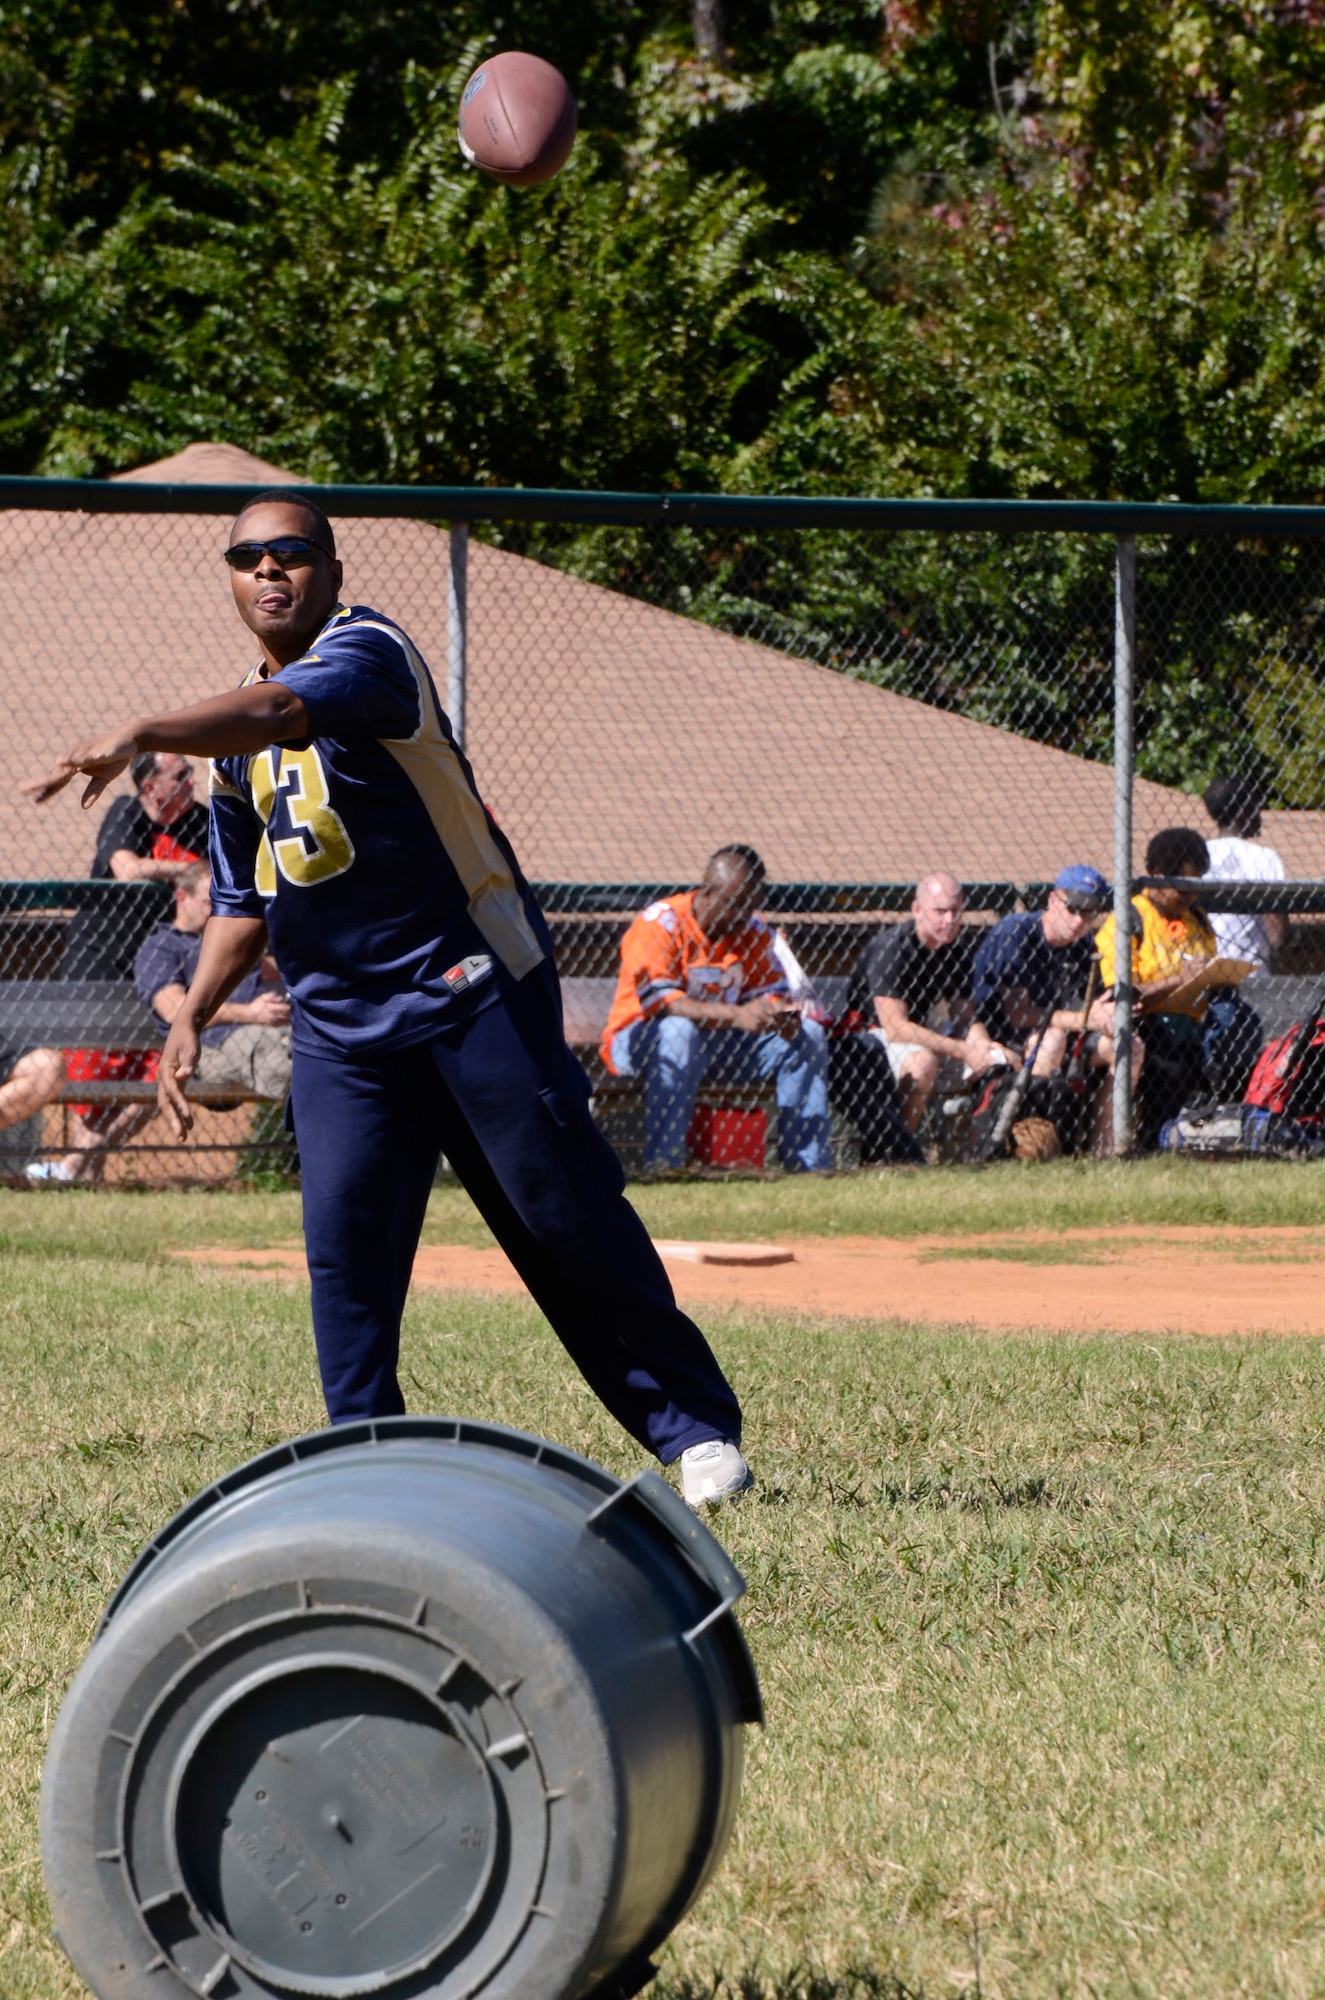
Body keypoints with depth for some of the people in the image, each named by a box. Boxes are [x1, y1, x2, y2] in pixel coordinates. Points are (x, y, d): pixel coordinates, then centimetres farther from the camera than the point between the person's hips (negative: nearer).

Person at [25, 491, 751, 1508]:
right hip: (337, 1027, 6)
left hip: (477, 992, -6)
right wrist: (192, 1015, 7)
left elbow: (283, 710, -33)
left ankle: (696, 1430, 4)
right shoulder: (235, 741, 14)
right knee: (345, 1249, -7)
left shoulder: (365, 649, -10)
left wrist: (144, 734, -46)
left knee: (568, 1216, -5)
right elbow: (245, 902, 22)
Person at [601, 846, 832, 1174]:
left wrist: (780, 1013, -24)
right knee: (679, 1030, -40)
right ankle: (662, 1167, -40)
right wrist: (736, 1016, -40)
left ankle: (809, 1167, -9)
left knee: (808, 1035, -8)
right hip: (638, 1042, -6)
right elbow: (657, 999, -30)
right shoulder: (661, 923, -19)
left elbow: (770, 992, 3)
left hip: (719, 1045, 6)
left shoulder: (754, 931, 1)